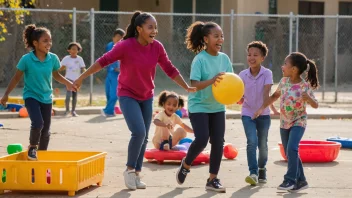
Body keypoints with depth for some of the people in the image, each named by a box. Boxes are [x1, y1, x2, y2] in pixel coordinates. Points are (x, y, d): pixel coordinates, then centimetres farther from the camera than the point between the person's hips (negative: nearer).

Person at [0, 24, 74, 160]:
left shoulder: (53, 58, -8)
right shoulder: (26, 59, -17)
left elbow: (56, 75, 10)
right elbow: (17, 78, -5)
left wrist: (68, 83, -5)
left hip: (47, 97, 4)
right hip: (31, 96, -4)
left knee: (46, 130, 9)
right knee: (37, 123, -24)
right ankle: (32, 147, 5)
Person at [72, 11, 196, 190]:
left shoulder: (157, 47, -8)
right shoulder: (126, 46, -22)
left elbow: (170, 70, 2)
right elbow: (103, 61, -16)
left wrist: (187, 88, -1)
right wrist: (81, 78, -16)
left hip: (147, 97, 5)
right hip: (128, 95, -5)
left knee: (144, 137, 9)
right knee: (139, 132, -19)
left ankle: (136, 174, 22)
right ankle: (129, 169, 1)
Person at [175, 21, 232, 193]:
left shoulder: (224, 58, 1)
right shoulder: (199, 59, -16)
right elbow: (194, 84, -22)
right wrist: (211, 81, -37)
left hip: (217, 106, 5)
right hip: (199, 106, -5)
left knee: (218, 142, 1)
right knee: (202, 139, -14)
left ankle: (213, 179, 13)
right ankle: (185, 165, 15)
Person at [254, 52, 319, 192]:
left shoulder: (305, 86, -19)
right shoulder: (284, 81, -4)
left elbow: (316, 105, -13)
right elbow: (275, 96, 12)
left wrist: (308, 99, -34)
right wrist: (262, 108, 6)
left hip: (298, 122, -6)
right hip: (284, 122, 6)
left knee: (292, 149, -23)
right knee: (290, 153, 8)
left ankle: (290, 179, -15)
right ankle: (301, 181, 19)